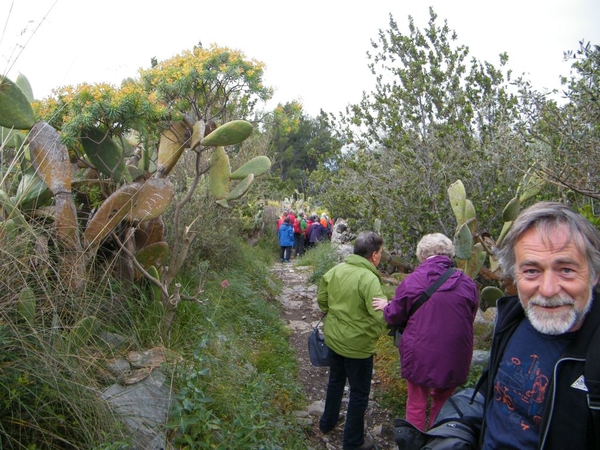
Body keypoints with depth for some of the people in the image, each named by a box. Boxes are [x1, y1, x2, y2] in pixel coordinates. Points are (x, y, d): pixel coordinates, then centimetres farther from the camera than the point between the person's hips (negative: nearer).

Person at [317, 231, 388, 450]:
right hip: (358, 344, -7)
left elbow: (321, 299, 7)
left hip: (333, 338, 7)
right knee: (359, 393, 13)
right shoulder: (369, 279, -26)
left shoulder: (336, 270, -4)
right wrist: (376, 331, -12)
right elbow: (382, 315, -32)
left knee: (336, 380, 28)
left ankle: (327, 421, 48)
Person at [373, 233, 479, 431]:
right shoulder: (467, 284, -7)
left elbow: (395, 316, -3)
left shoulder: (411, 281, -14)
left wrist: (386, 306, 19)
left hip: (419, 355, -3)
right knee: (443, 403, 24)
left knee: (416, 404, 17)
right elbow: (470, 318, 9)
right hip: (454, 357, 3)